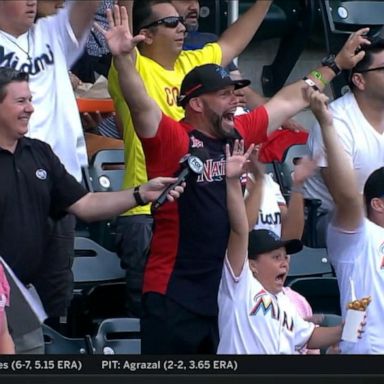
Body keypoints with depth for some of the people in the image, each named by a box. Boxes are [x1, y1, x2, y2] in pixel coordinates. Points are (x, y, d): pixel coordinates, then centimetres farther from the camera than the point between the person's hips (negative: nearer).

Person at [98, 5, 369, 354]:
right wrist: (124, 58, -42)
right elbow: (140, 103, -26)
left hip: (228, 292, 7)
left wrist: (337, 64, 29)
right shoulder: (173, 139, -9)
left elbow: (291, 100, 22)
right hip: (175, 295, -7)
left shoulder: (240, 134, 10)